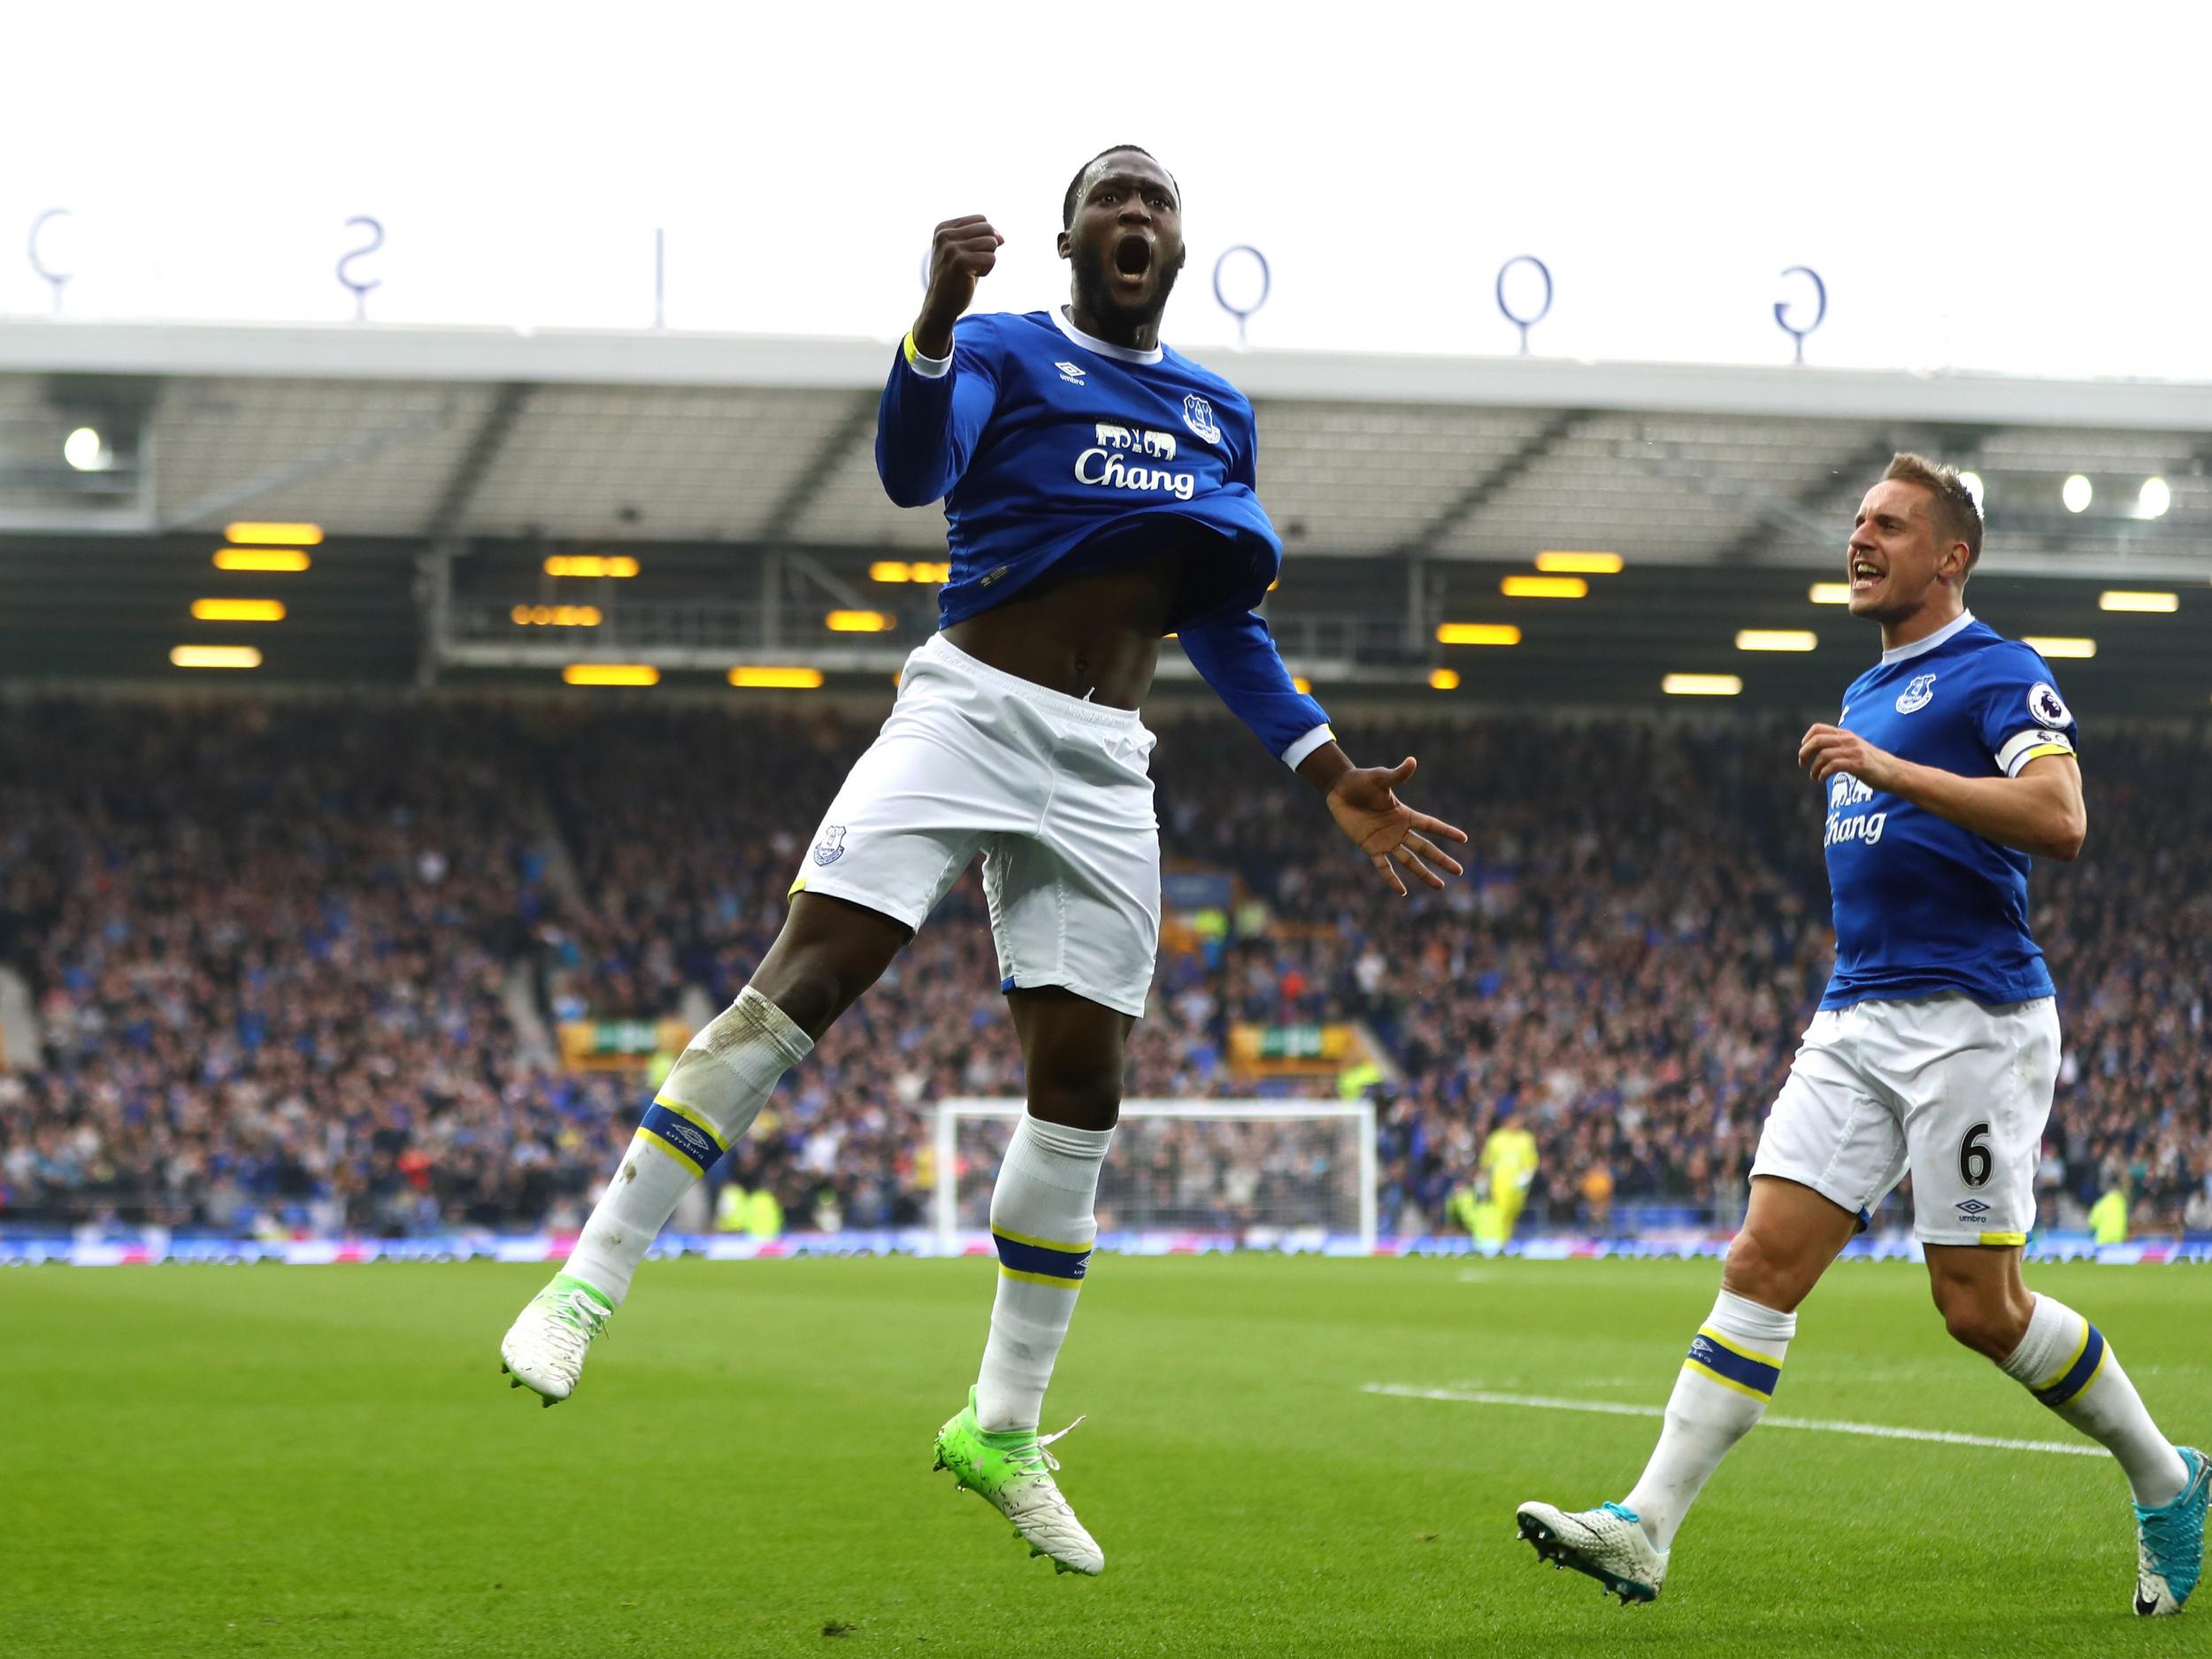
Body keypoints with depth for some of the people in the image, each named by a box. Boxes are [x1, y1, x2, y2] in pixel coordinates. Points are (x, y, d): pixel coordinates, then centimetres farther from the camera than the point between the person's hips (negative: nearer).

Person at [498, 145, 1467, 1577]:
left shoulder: (1219, 413, 18)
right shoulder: (1007, 353, 2)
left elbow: (1226, 629, 23)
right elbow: (913, 469, -19)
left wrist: (1338, 780, 17)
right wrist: (935, 319, -36)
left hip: (1104, 770, 5)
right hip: (972, 709, -5)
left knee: (1082, 1089, 1)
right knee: (803, 981, -19)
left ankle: (1002, 1431, 11)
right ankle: (590, 1283, -16)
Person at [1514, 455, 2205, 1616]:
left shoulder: (1996, 672, -6)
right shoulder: (1868, 694, 20)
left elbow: (2059, 821, -22)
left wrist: (1889, 770, -25)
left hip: (1973, 1023, -7)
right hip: (1857, 1026, 7)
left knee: (1980, 1305, -4)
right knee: (1763, 1263, -4)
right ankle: (1645, 1529, -10)